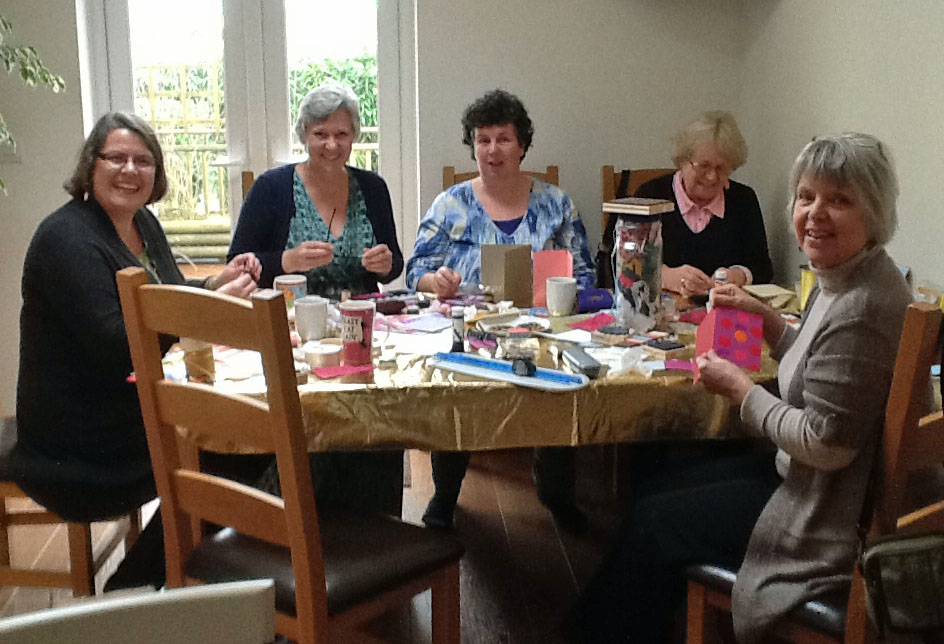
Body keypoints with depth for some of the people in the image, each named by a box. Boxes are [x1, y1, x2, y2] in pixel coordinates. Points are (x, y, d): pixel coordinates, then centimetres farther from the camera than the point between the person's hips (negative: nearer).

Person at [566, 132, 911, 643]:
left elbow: (826, 444, -27)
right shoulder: (841, 280, 4)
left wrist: (739, 388, -16)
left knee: (654, 523, 0)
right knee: (663, 490, 16)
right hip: (809, 482, 10)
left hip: (828, 520, -10)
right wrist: (763, 317, 5)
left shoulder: (863, 308, -28)